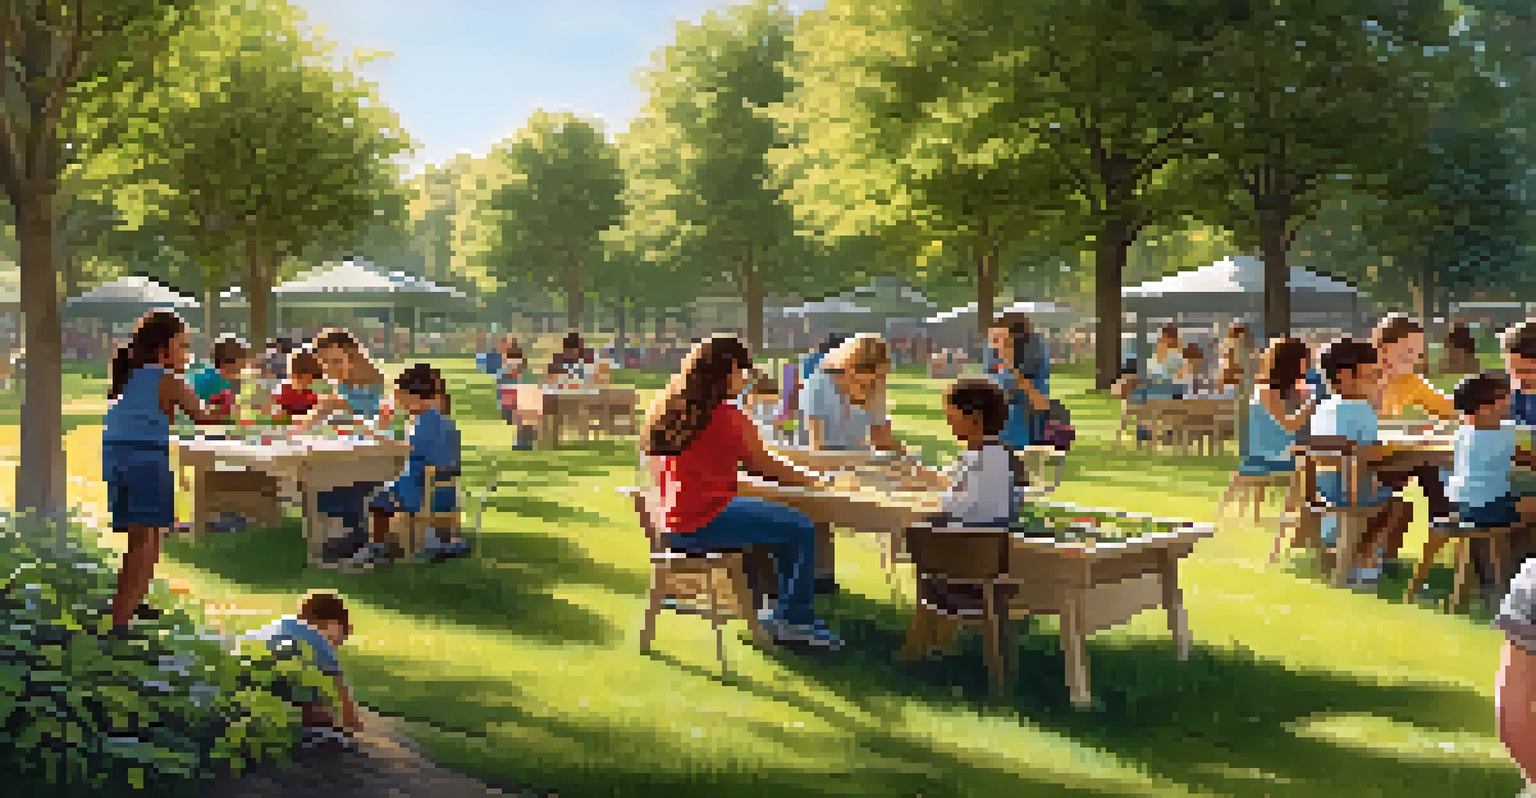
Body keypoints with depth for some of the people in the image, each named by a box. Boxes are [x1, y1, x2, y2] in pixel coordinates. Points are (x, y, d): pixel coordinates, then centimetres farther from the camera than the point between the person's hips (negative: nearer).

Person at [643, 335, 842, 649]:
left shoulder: (667, 408, 8)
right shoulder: (727, 416, -16)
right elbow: (766, 467, -7)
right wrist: (812, 481, 11)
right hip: (701, 522, -9)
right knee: (802, 529, 2)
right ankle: (794, 619, 12)